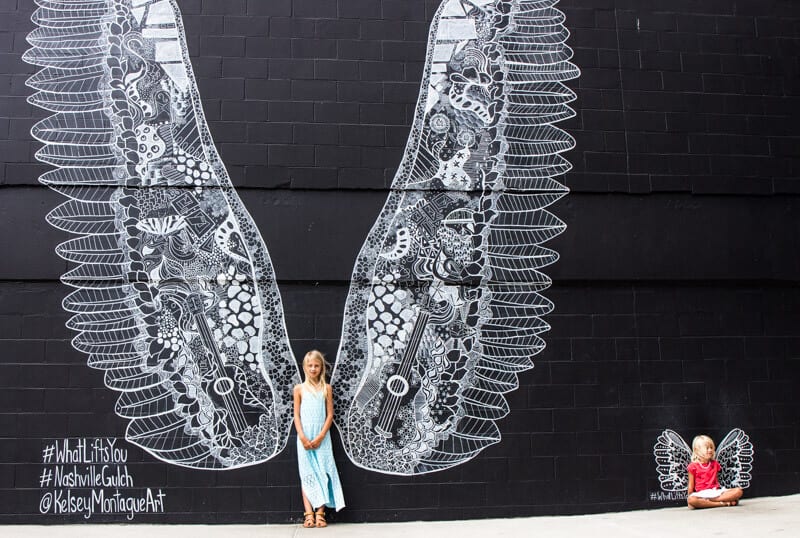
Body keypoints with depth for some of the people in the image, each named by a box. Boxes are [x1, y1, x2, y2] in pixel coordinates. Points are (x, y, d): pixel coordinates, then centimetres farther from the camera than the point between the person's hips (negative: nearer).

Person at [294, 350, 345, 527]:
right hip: (304, 438, 0)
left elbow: (330, 415, 0)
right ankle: (309, 514, 0)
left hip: (321, 438, 0)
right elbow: (297, 415, 1)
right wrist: (303, 437, -10)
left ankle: (320, 513, 1)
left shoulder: (326, 388, 3)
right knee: (307, 475, 1)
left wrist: (320, 437, -10)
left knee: (322, 473, -1)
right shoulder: (299, 389, 3)